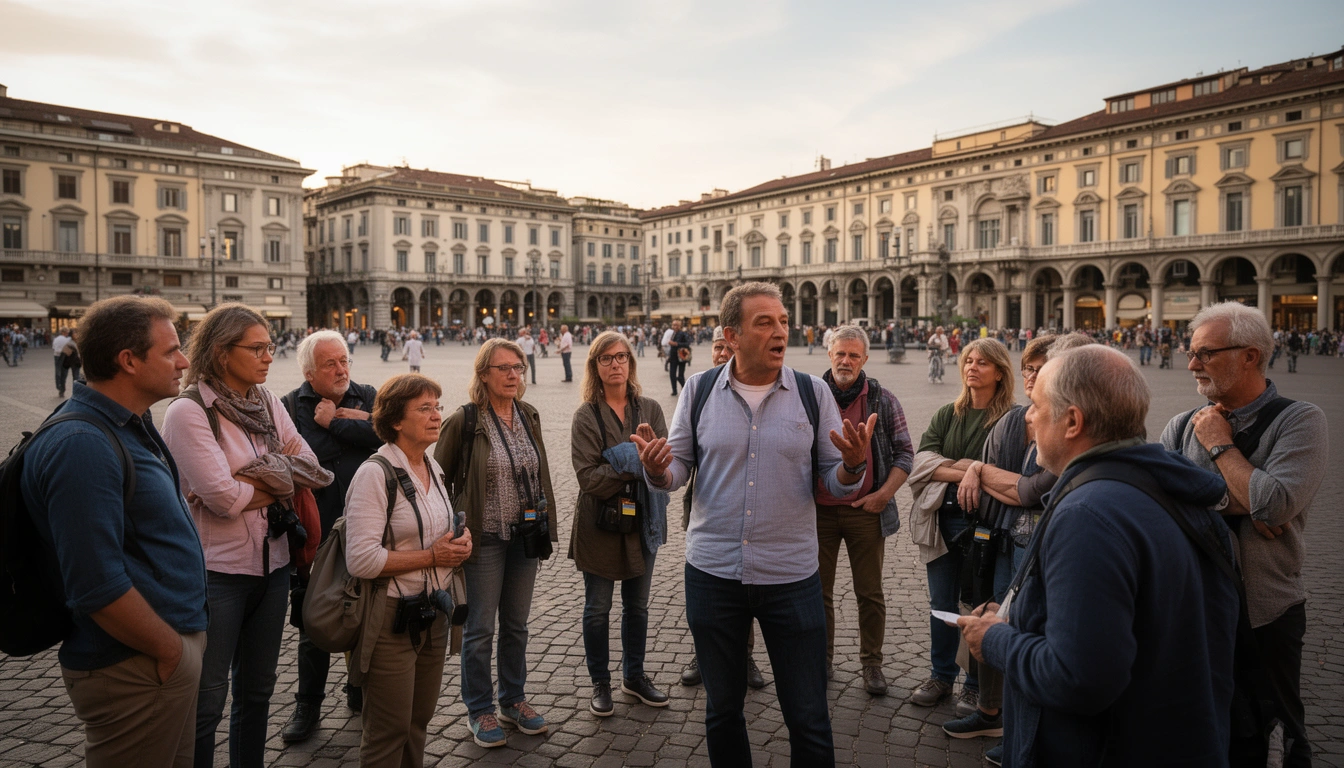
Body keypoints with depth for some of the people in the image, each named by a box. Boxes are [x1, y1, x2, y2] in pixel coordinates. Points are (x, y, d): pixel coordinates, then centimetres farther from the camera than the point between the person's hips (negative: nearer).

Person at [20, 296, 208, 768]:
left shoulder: (130, 425, 9)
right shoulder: (82, 445, -24)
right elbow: (97, 587, -27)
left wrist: (185, 637, 15)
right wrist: (170, 649, -15)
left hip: (174, 646, 9)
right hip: (137, 671, -9)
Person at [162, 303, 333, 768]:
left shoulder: (266, 401, 5)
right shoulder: (189, 411, -15)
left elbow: (310, 465, 0)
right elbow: (223, 497, -21)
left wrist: (254, 479, -15)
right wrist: (277, 481, -5)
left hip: (272, 564, 7)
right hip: (216, 571, -6)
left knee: (257, 690, 19)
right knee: (207, 701, 5)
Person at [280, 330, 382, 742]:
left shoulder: (368, 397, 4)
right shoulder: (290, 407, -3)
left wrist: (332, 423, -12)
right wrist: (352, 423, -16)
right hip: (317, 534, -2)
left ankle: (361, 693, 32)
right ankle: (308, 705, 26)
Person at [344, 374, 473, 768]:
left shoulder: (435, 469, 9)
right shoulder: (375, 474, -16)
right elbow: (362, 560, -23)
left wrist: (458, 544, 2)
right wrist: (431, 557, -18)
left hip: (433, 615, 7)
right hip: (391, 620, -7)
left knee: (419, 723, 17)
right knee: (389, 733, 6)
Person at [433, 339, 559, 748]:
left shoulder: (529, 416, 5)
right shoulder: (464, 421, -11)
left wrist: (547, 526, 11)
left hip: (524, 537, 5)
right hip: (484, 540, -5)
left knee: (516, 625, 17)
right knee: (480, 630, 7)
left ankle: (513, 700, 33)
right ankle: (479, 710, 24)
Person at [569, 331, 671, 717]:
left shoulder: (650, 409, 2)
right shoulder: (586, 415, -7)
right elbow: (588, 476, -17)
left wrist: (653, 448, -26)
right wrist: (635, 466, -22)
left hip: (642, 520, 3)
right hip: (599, 523, -3)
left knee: (637, 605, 17)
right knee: (597, 609, 10)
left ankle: (634, 676, 36)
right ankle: (600, 683, 28)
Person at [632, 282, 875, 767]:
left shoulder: (813, 393, -3)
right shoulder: (699, 390, -1)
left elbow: (838, 483, -2)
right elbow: (678, 470, 3)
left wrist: (854, 464, -24)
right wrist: (657, 470, -20)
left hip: (791, 577, -1)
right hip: (712, 576, 1)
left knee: (809, 719, 9)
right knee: (721, 710, 18)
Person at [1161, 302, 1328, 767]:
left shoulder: (1299, 421, -10)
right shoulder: (1181, 427, 2)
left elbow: (1274, 505, -25)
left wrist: (1220, 445, -14)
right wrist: (1239, 501, -19)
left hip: (1265, 619, -4)